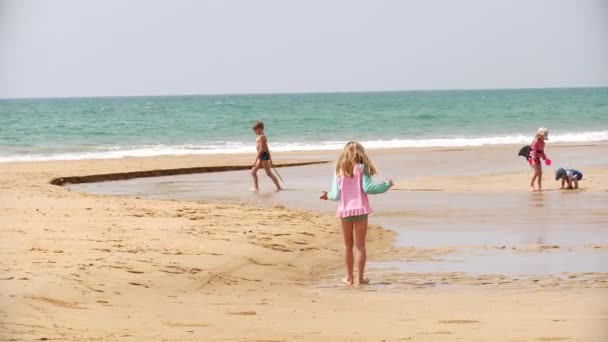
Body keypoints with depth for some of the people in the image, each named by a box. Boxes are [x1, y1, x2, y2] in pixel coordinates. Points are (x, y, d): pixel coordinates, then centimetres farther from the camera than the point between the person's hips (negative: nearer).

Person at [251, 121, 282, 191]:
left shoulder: (261, 137, -14)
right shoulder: (262, 137, 17)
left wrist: (256, 160, -22)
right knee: (253, 172, 9)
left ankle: (279, 187, -2)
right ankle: (256, 187, 11)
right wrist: (270, 159, 26)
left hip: (263, 156, -10)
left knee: (269, 173, -5)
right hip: (261, 157, 10)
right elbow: (267, 148, 22)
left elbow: (261, 149, -21)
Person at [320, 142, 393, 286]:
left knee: (348, 245, 14)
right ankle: (360, 278, 3)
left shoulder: (339, 171, 4)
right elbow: (367, 188, -14)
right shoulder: (361, 168, -4)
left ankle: (349, 277, 17)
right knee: (360, 245, 3)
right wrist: (386, 184, -2)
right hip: (360, 209, -2)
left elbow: (336, 195, 1)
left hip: (345, 210, 2)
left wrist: (328, 196, 23)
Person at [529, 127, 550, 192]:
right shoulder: (536, 142, -15)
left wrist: (545, 158, 18)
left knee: (540, 172, 2)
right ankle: (531, 185, -6)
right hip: (533, 159, -8)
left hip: (538, 159, 9)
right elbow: (534, 151, -21)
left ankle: (539, 187, 5)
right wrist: (533, 160, -28)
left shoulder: (542, 143, 12)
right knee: (536, 172, -17)